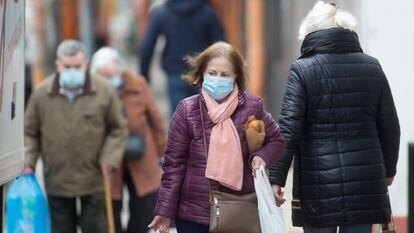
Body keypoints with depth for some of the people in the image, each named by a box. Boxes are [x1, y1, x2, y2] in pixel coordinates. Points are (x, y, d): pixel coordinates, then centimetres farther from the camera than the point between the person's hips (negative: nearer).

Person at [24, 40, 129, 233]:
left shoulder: (105, 92, -4)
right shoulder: (41, 94, -1)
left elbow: (119, 129, 4)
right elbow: (29, 132, 8)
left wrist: (110, 158, -9)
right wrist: (27, 161, -3)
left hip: (94, 181, -1)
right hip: (57, 180, 2)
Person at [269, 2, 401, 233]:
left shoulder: (303, 69, -6)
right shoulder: (372, 67, 5)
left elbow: (288, 128, -11)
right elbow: (390, 126, 9)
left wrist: (276, 178, -9)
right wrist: (389, 169, 23)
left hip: (318, 181, -3)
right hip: (366, 181, 3)